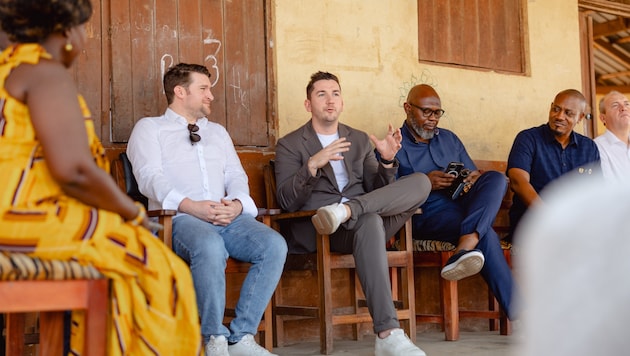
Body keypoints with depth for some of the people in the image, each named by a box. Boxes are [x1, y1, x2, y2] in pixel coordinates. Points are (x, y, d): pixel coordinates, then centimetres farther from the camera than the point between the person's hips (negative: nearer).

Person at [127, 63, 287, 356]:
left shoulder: (218, 132, 30)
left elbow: (236, 175, 19)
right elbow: (149, 177, -3)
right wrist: (191, 206, -19)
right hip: (179, 219, -5)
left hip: (228, 218, 5)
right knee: (210, 247, -40)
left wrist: (236, 203, -6)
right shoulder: (149, 128, 13)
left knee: (274, 245, -25)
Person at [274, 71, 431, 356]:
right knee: (369, 221, -39)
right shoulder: (290, 145, 9)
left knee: (421, 182, -17)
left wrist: (387, 161, -5)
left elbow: (379, 191, 15)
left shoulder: (359, 140, 22)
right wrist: (312, 165, -19)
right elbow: (286, 202, -4)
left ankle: (344, 211, -35)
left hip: (366, 222, 5)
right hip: (318, 232, -4)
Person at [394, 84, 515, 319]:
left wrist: (472, 180, -1)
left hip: (464, 204, 5)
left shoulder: (449, 139, 27)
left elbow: (474, 174, 26)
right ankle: (516, 312, -40)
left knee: (496, 178, -28)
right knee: (485, 235, -33)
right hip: (427, 214, -5)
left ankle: (465, 247, -52)